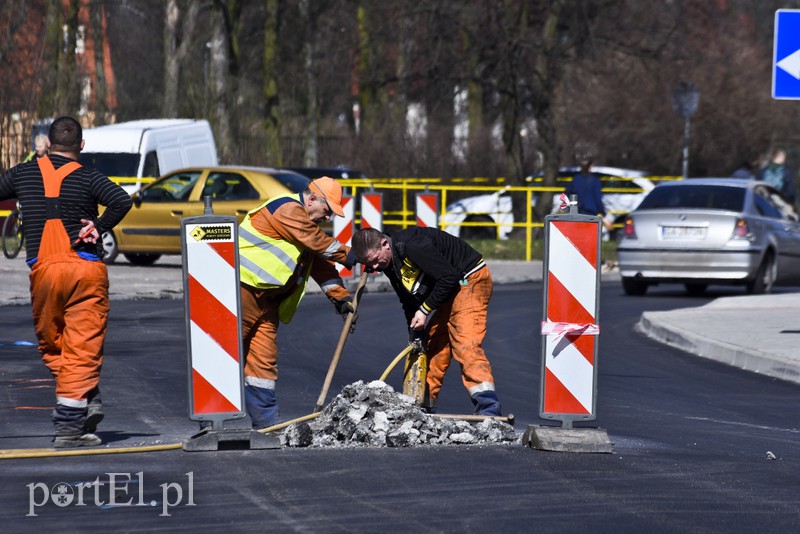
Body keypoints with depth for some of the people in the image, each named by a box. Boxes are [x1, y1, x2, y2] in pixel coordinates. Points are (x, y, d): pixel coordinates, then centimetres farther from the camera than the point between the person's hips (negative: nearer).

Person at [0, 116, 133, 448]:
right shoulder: (86, 177, -2)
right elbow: (121, 200, -17)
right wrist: (100, 228, -6)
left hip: (42, 269, 1)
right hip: (86, 268, -1)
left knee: (51, 343, 17)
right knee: (82, 348, 0)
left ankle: (85, 399, 4)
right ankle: (69, 426, -6)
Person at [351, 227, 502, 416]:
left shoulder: (411, 246, -27)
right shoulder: (390, 264, 3)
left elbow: (449, 277, -26)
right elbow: (409, 302, 12)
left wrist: (425, 310, -20)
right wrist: (416, 335, 3)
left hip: (470, 280, -10)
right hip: (448, 293, 10)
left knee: (465, 345, -22)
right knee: (434, 348, 9)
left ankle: (488, 406, -31)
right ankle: (424, 407, 17)